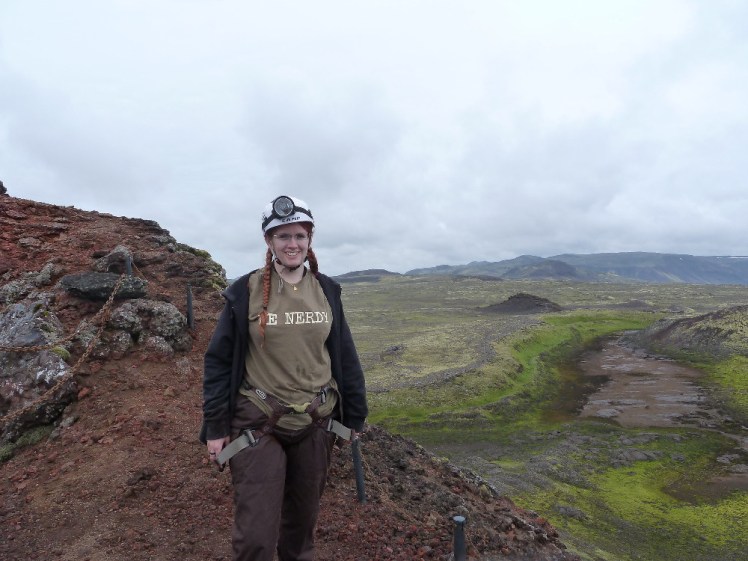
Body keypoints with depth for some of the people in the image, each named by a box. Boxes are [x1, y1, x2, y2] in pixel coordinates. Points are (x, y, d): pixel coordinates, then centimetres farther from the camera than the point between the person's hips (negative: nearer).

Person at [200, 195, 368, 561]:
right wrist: (215, 427, -3)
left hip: (316, 423, 3)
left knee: (303, 517, 19)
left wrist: (355, 416, 8)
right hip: (257, 425, -3)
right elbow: (218, 361, -3)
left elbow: (345, 356, 6)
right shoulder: (245, 291, -7)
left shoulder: (326, 291, 1)